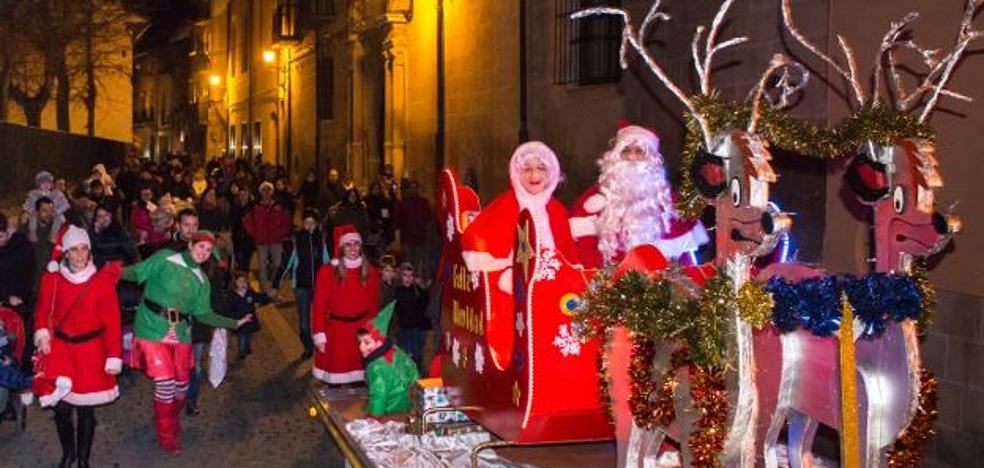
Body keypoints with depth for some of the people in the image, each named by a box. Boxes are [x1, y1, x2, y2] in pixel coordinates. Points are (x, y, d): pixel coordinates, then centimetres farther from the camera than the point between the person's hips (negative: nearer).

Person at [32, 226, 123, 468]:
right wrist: (42, 333, -11)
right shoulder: (52, 278, -3)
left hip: (91, 352, -1)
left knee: (86, 410, 6)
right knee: (61, 407, 1)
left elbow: (112, 321, -8)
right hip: (59, 348, 1)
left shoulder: (103, 280, -8)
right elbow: (43, 310, 8)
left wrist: (114, 356, -11)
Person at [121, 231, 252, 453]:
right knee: (165, 382, -10)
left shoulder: (201, 280, 11)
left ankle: (171, 421, 41)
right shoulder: (165, 258, -4)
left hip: (180, 333, 6)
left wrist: (234, 323, 7)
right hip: (152, 330, -5)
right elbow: (136, 273, -7)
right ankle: (166, 437, 9)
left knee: (181, 384, 11)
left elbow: (203, 314, 12)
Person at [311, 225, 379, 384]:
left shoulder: (370, 272, 1)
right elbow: (319, 305, -6)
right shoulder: (327, 271, -9)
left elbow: (374, 305, 10)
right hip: (336, 330, -2)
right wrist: (319, 335, -10)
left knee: (360, 379, 6)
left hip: (362, 330, 2)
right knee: (335, 381, 4)